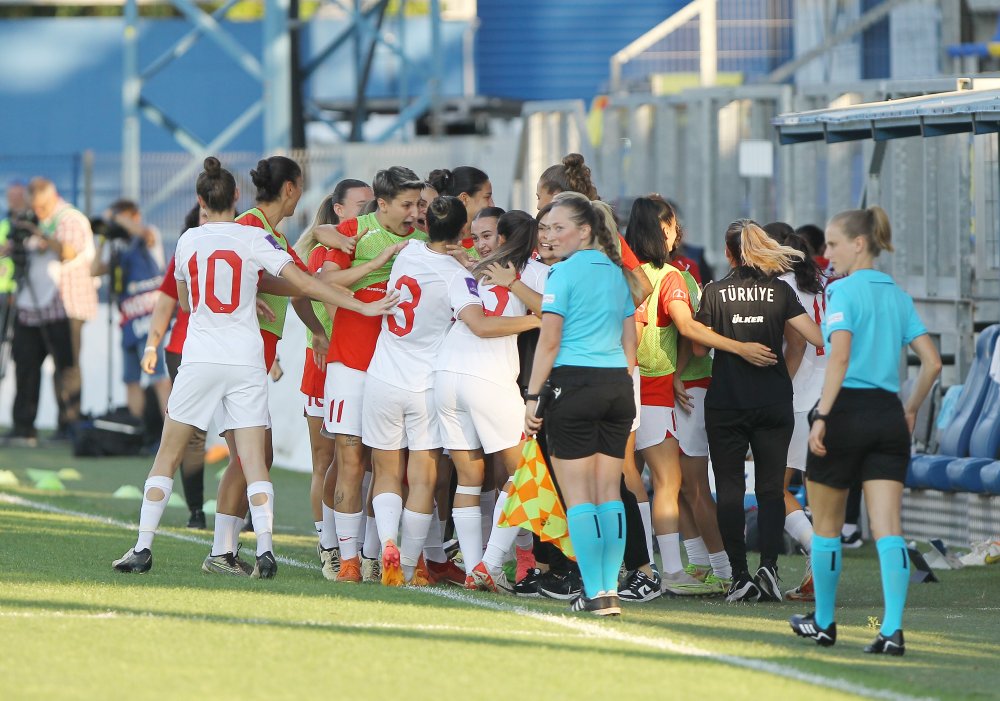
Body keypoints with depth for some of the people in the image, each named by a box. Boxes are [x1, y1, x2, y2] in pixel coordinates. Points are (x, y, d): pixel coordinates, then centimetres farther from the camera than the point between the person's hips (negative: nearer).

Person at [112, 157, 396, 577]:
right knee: (253, 460, -3)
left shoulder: (188, 240, 5)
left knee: (168, 455, 9)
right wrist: (363, 307, -8)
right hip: (246, 361, -1)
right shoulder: (253, 239, -3)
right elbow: (304, 284, -9)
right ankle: (264, 550, -15)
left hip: (200, 360, 1)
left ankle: (143, 548, 7)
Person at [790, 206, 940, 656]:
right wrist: (912, 409, 21)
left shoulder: (843, 291, -7)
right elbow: (932, 362, 9)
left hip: (847, 412, -5)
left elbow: (840, 356, -19)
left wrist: (821, 416, -21)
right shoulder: (898, 296, 12)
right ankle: (892, 630, -16)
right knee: (888, 529, -3)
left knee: (826, 525, 13)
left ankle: (824, 622, 24)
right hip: (888, 416, 5)